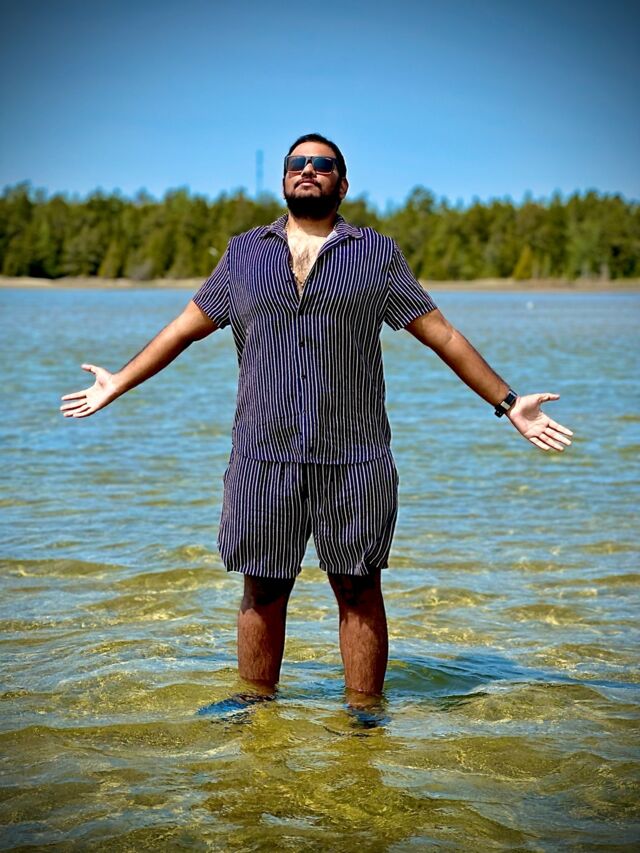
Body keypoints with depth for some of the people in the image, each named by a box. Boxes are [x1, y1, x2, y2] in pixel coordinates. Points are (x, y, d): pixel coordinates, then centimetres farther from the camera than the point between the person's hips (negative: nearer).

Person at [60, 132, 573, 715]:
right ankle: (258, 709, 21)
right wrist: (116, 386, 21)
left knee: (360, 591, 2)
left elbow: (443, 336, 9)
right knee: (264, 590, 6)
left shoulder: (378, 255, 8)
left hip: (354, 459, -1)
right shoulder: (244, 254, 12)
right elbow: (186, 329, 20)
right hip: (263, 456, 1)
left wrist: (508, 403, 7)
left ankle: (363, 714, 13)